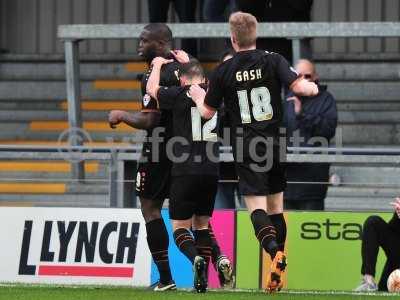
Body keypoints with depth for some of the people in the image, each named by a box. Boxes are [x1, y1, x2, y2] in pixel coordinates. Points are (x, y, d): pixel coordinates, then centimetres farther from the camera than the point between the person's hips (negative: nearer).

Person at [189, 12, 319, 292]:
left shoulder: (223, 71, -2)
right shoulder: (273, 61, -3)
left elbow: (207, 111, 6)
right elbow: (299, 86, -15)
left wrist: (197, 94, 28)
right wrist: (313, 87, 9)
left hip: (247, 147, -2)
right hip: (276, 143, 2)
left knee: (256, 206, -6)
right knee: (276, 206, 13)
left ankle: (275, 251, -35)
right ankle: (279, 274, 12)